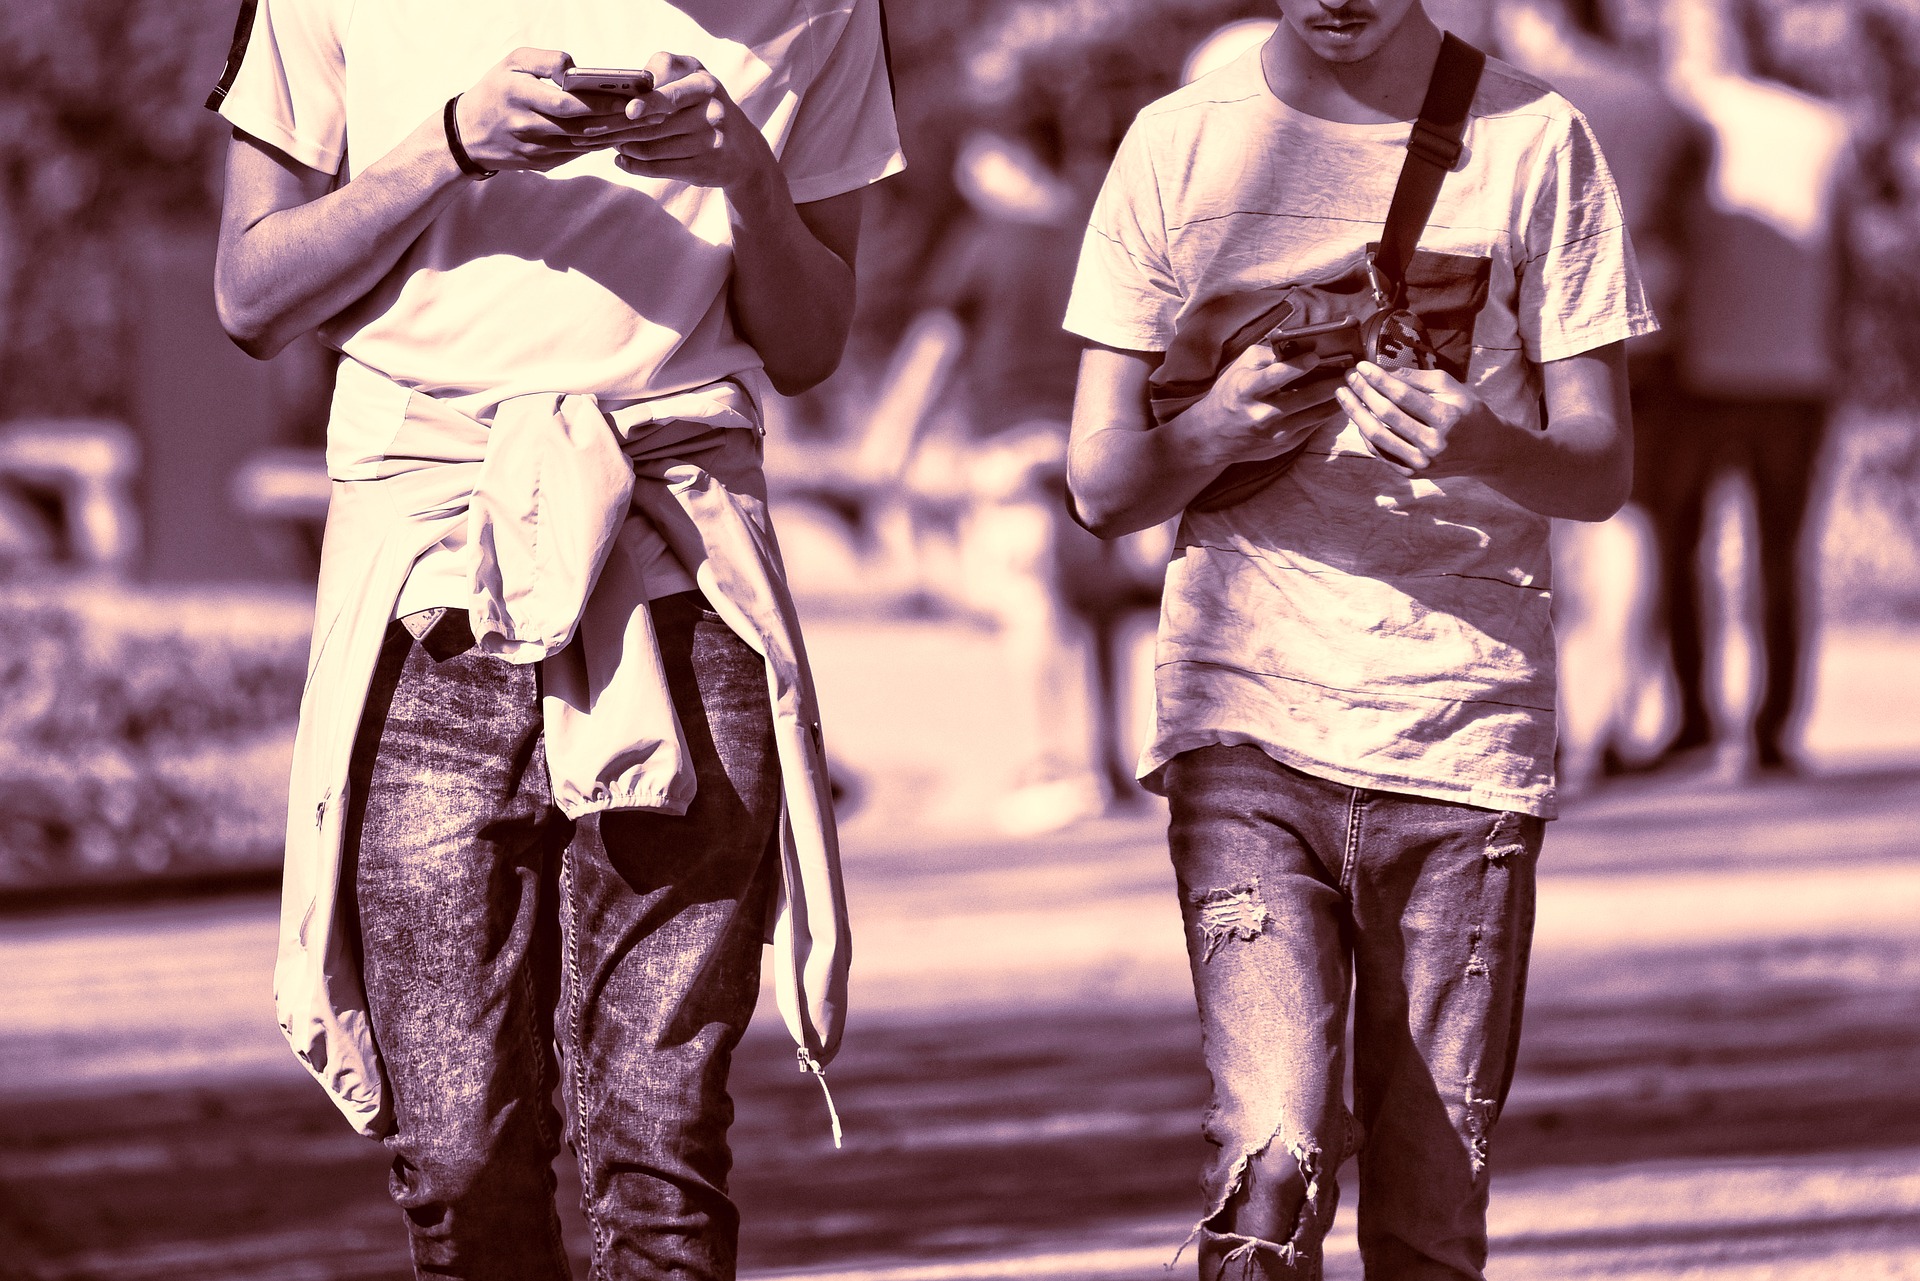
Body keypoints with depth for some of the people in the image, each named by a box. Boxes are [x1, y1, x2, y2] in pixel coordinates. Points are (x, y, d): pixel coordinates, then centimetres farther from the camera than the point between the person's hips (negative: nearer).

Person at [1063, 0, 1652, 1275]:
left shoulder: (1532, 141, 4)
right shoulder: (1178, 146, 7)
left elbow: (1604, 469, 4)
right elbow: (1100, 486, 9)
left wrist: (1482, 447, -19)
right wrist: (1219, 428, -14)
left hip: (1462, 727, 0)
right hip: (1246, 722, 0)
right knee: (1274, 1159, -18)